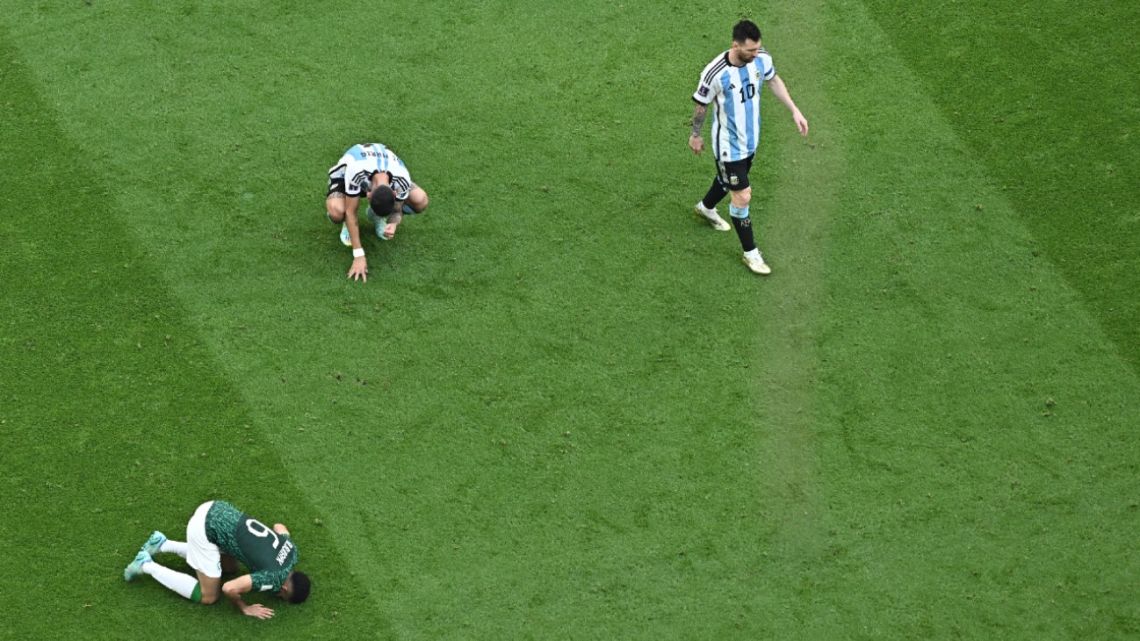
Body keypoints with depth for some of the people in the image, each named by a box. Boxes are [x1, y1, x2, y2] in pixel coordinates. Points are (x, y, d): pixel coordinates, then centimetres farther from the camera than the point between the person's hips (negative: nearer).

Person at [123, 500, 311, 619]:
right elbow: (229, 588, -21)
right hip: (204, 529, -9)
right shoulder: (273, 577, -16)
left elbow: (279, 526, 31)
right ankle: (147, 565, 9)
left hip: (217, 510, 9)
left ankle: (162, 544, 29)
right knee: (207, 597, 4)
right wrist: (245, 608, -3)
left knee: (230, 567, 30)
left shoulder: (290, 549, 8)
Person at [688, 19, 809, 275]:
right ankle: (750, 253, 17)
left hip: (750, 137, 6)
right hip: (729, 144, -6)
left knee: (729, 178, 30)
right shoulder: (715, 73, -32)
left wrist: (794, 111, 3)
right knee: (742, 196, -2)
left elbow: (774, 81, 6)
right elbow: (701, 105, -14)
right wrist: (695, 135, 0)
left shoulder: (762, 59, -17)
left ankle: (706, 207, 61)